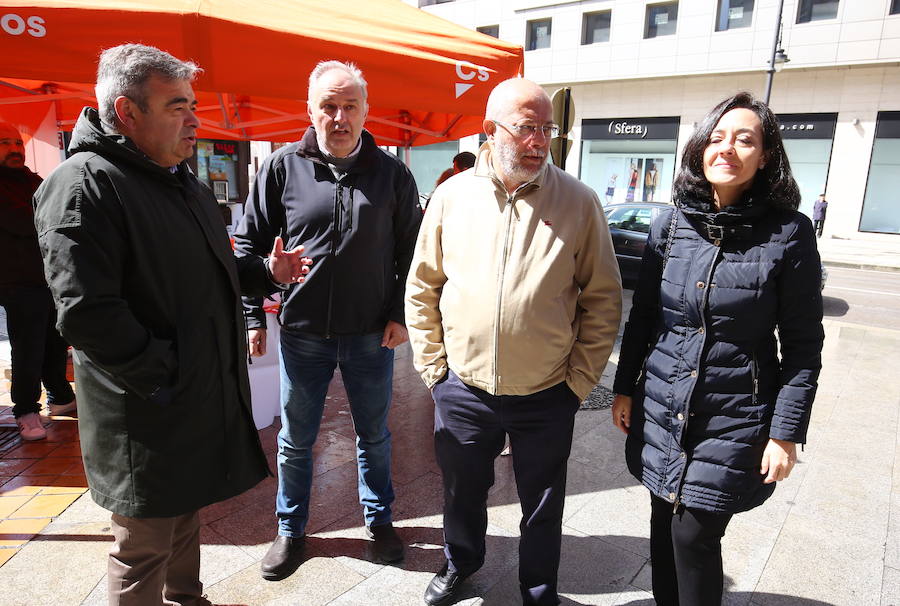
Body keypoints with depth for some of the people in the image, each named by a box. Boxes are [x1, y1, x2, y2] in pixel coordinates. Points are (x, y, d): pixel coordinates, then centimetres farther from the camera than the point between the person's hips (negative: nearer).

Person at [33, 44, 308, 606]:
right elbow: (86, 311, -26)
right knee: (145, 547, 9)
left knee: (186, 516, 26)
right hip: (147, 414, -9)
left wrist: (266, 273, 8)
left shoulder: (185, 183, 13)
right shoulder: (84, 185, -18)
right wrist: (162, 377, -20)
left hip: (207, 395, 9)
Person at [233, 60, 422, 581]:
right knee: (295, 439, 15)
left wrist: (400, 315, -4)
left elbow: (411, 251, 3)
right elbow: (250, 243, 2)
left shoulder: (392, 172, -1)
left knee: (374, 434, 16)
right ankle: (291, 530, 37)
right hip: (302, 332, 0)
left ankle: (379, 518, 39)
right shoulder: (283, 167, -2)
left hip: (372, 334, 0)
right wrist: (253, 316, -2)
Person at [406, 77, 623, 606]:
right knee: (463, 491, 23)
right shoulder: (453, 196, -3)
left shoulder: (578, 201, -7)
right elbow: (422, 288, 3)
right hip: (462, 390, 2)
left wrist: (580, 378, -6)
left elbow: (603, 298, -3)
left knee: (543, 505, 19)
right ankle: (461, 563, 53)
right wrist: (433, 365, 0)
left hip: (547, 395, -1)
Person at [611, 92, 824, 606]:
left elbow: (803, 346, -5)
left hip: (735, 420, -3)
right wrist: (624, 389, 8)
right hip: (660, 408, 4)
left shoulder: (790, 234, -8)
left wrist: (787, 432, -7)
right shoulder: (671, 225, 1)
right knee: (665, 526, 15)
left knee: (694, 535, 2)